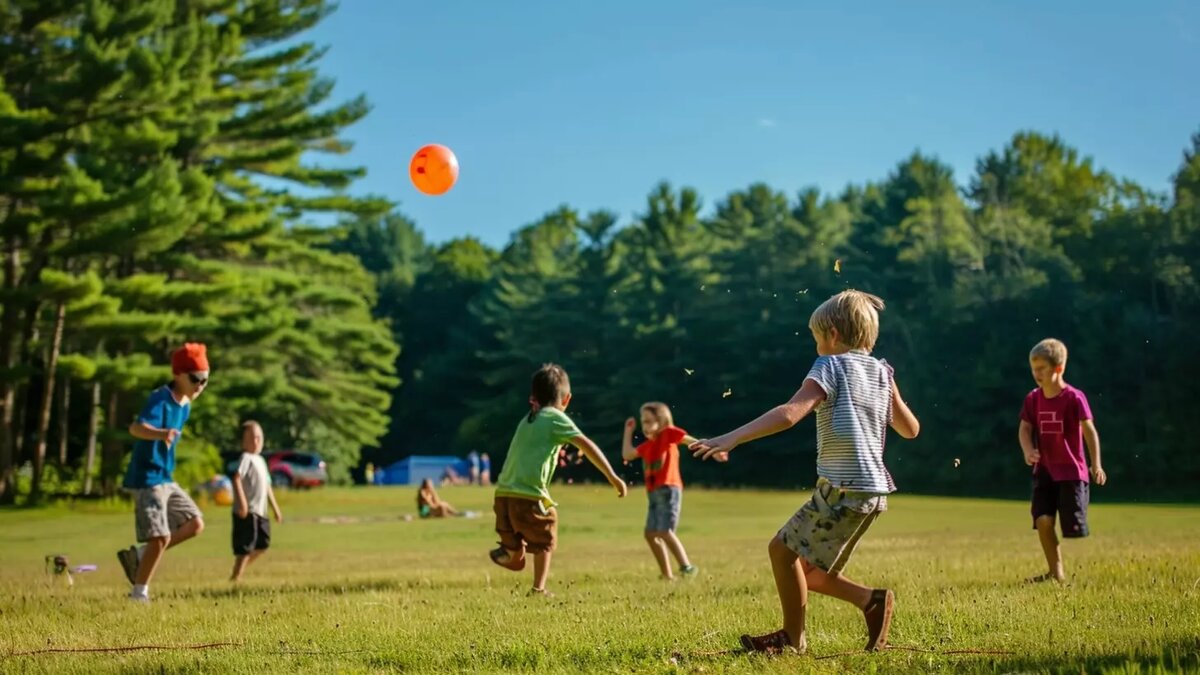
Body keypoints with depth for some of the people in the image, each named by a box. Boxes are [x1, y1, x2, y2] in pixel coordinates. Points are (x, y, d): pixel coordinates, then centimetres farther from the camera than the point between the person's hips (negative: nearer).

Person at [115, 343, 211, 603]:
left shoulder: (184, 405, 8)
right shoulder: (160, 399, -20)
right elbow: (136, 427, -39)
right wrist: (161, 433, -57)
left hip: (165, 479, 9)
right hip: (146, 479, -9)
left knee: (194, 524, 7)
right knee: (161, 537, -12)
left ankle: (140, 554, 13)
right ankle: (139, 593, 4)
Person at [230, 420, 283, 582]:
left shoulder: (261, 460, 18)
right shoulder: (246, 458, -10)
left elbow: (266, 485, 25)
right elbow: (236, 479, -22)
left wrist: (275, 508, 27)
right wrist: (242, 502, -31)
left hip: (260, 511, 9)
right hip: (247, 511, -9)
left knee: (263, 544, 12)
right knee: (245, 545, -7)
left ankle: (240, 569, 22)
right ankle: (236, 577, 0)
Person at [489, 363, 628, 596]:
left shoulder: (527, 419, 22)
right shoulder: (556, 418, 0)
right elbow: (587, 446, -8)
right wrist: (613, 477, -9)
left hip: (503, 493, 6)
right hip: (529, 495, -6)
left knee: (515, 549, 22)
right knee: (544, 541, 10)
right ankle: (538, 588, 5)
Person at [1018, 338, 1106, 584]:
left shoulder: (1074, 398, -11)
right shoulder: (1033, 399, 3)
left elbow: (1089, 430, -15)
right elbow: (1025, 428, 6)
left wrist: (1096, 465, -22)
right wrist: (1028, 450, -16)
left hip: (1071, 471, -4)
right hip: (1044, 470, 4)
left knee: (1074, 527, -5)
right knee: (1042, 520, -9)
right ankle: (1056, 573, 2)